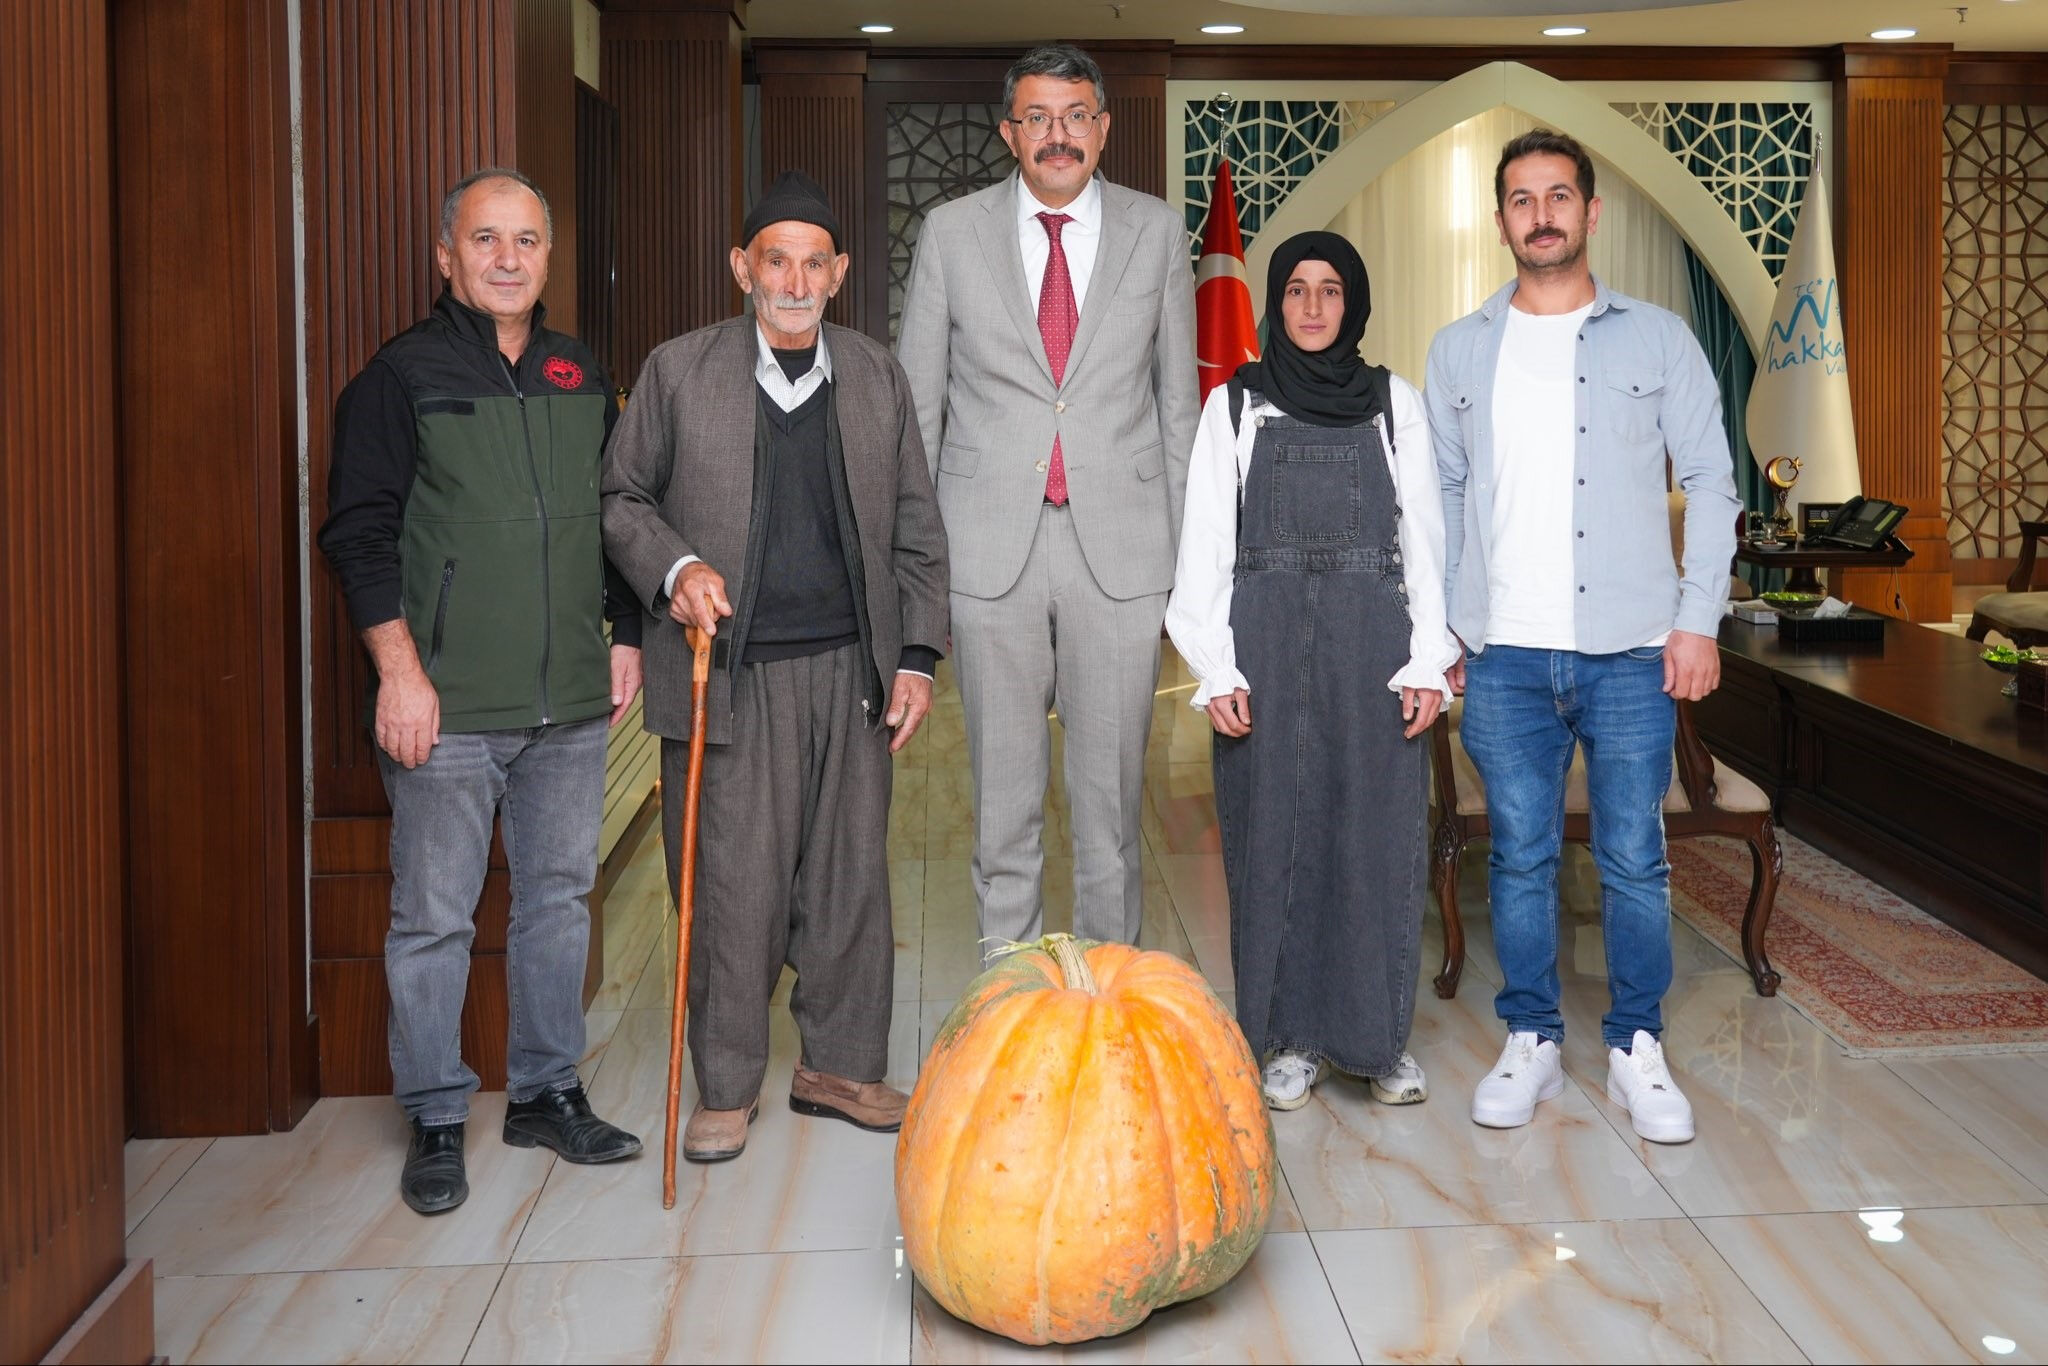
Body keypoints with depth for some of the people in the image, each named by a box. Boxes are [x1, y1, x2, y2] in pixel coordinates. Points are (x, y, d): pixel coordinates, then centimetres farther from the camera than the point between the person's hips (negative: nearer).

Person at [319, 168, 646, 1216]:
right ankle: (435, 1120, 15)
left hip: (570, 699, 5)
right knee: (433, 915, 2)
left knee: (558, 897, 12)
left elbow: (617, 516, 20)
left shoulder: (582, 378, 13)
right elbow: (360, 530, -6)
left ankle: (546, 1091, 26)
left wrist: (625, 635, 14)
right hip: (445, 703, -5)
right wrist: (399, 668, -12)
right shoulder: (401, 375, -2)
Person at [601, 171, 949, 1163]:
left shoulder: (877, 376, 10)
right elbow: (622, 497, 8)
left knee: (850, 876, 7)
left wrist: (916, 655, 5)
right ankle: (725, 1087, 15)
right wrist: (672, 569, -11)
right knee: (732, 885, 0)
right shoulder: (678, 371, 3)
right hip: (729, 674, -2)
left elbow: (915, 526, 12)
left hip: (850, 671, 3)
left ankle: (840, 1064, 23)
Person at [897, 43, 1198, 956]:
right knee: (1003, 787, 8)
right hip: (991, 545, 0)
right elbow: (916, 401, 7)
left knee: (1111, 783, 7)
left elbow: (1176, 395, 9)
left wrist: (1185, 542, 5)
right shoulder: (952, 232, 4)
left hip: (1122, 549, 0)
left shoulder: (1157, 232, 6)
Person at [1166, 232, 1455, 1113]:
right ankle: (1292, 1037, 12)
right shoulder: (1235, 405, 8)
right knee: (1272, 832, 1)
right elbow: (1204, 543, 4)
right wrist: (1216, 670, -4)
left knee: (1377, 832, 0)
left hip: (1371, 641, 0)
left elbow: (1424, 536, 7)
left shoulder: (1395, 403, 10)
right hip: (1267, 637, 0)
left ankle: (1377, 1037, 13)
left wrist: (1428, 662, -2)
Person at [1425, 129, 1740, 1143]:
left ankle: (1637, 1048, 17)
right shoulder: (1459, 350, 11)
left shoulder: (1656, 339, 6)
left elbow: (1710, 482, 5)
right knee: (1520, 858, 6)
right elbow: (1437, 495, 12)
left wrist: (1699, 620, -3)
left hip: (1632, 651, -1)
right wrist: (1438, 630, 4)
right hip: (1504, 653, 1)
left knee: (1634, 859, 3)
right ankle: (1531, 1041, 19)